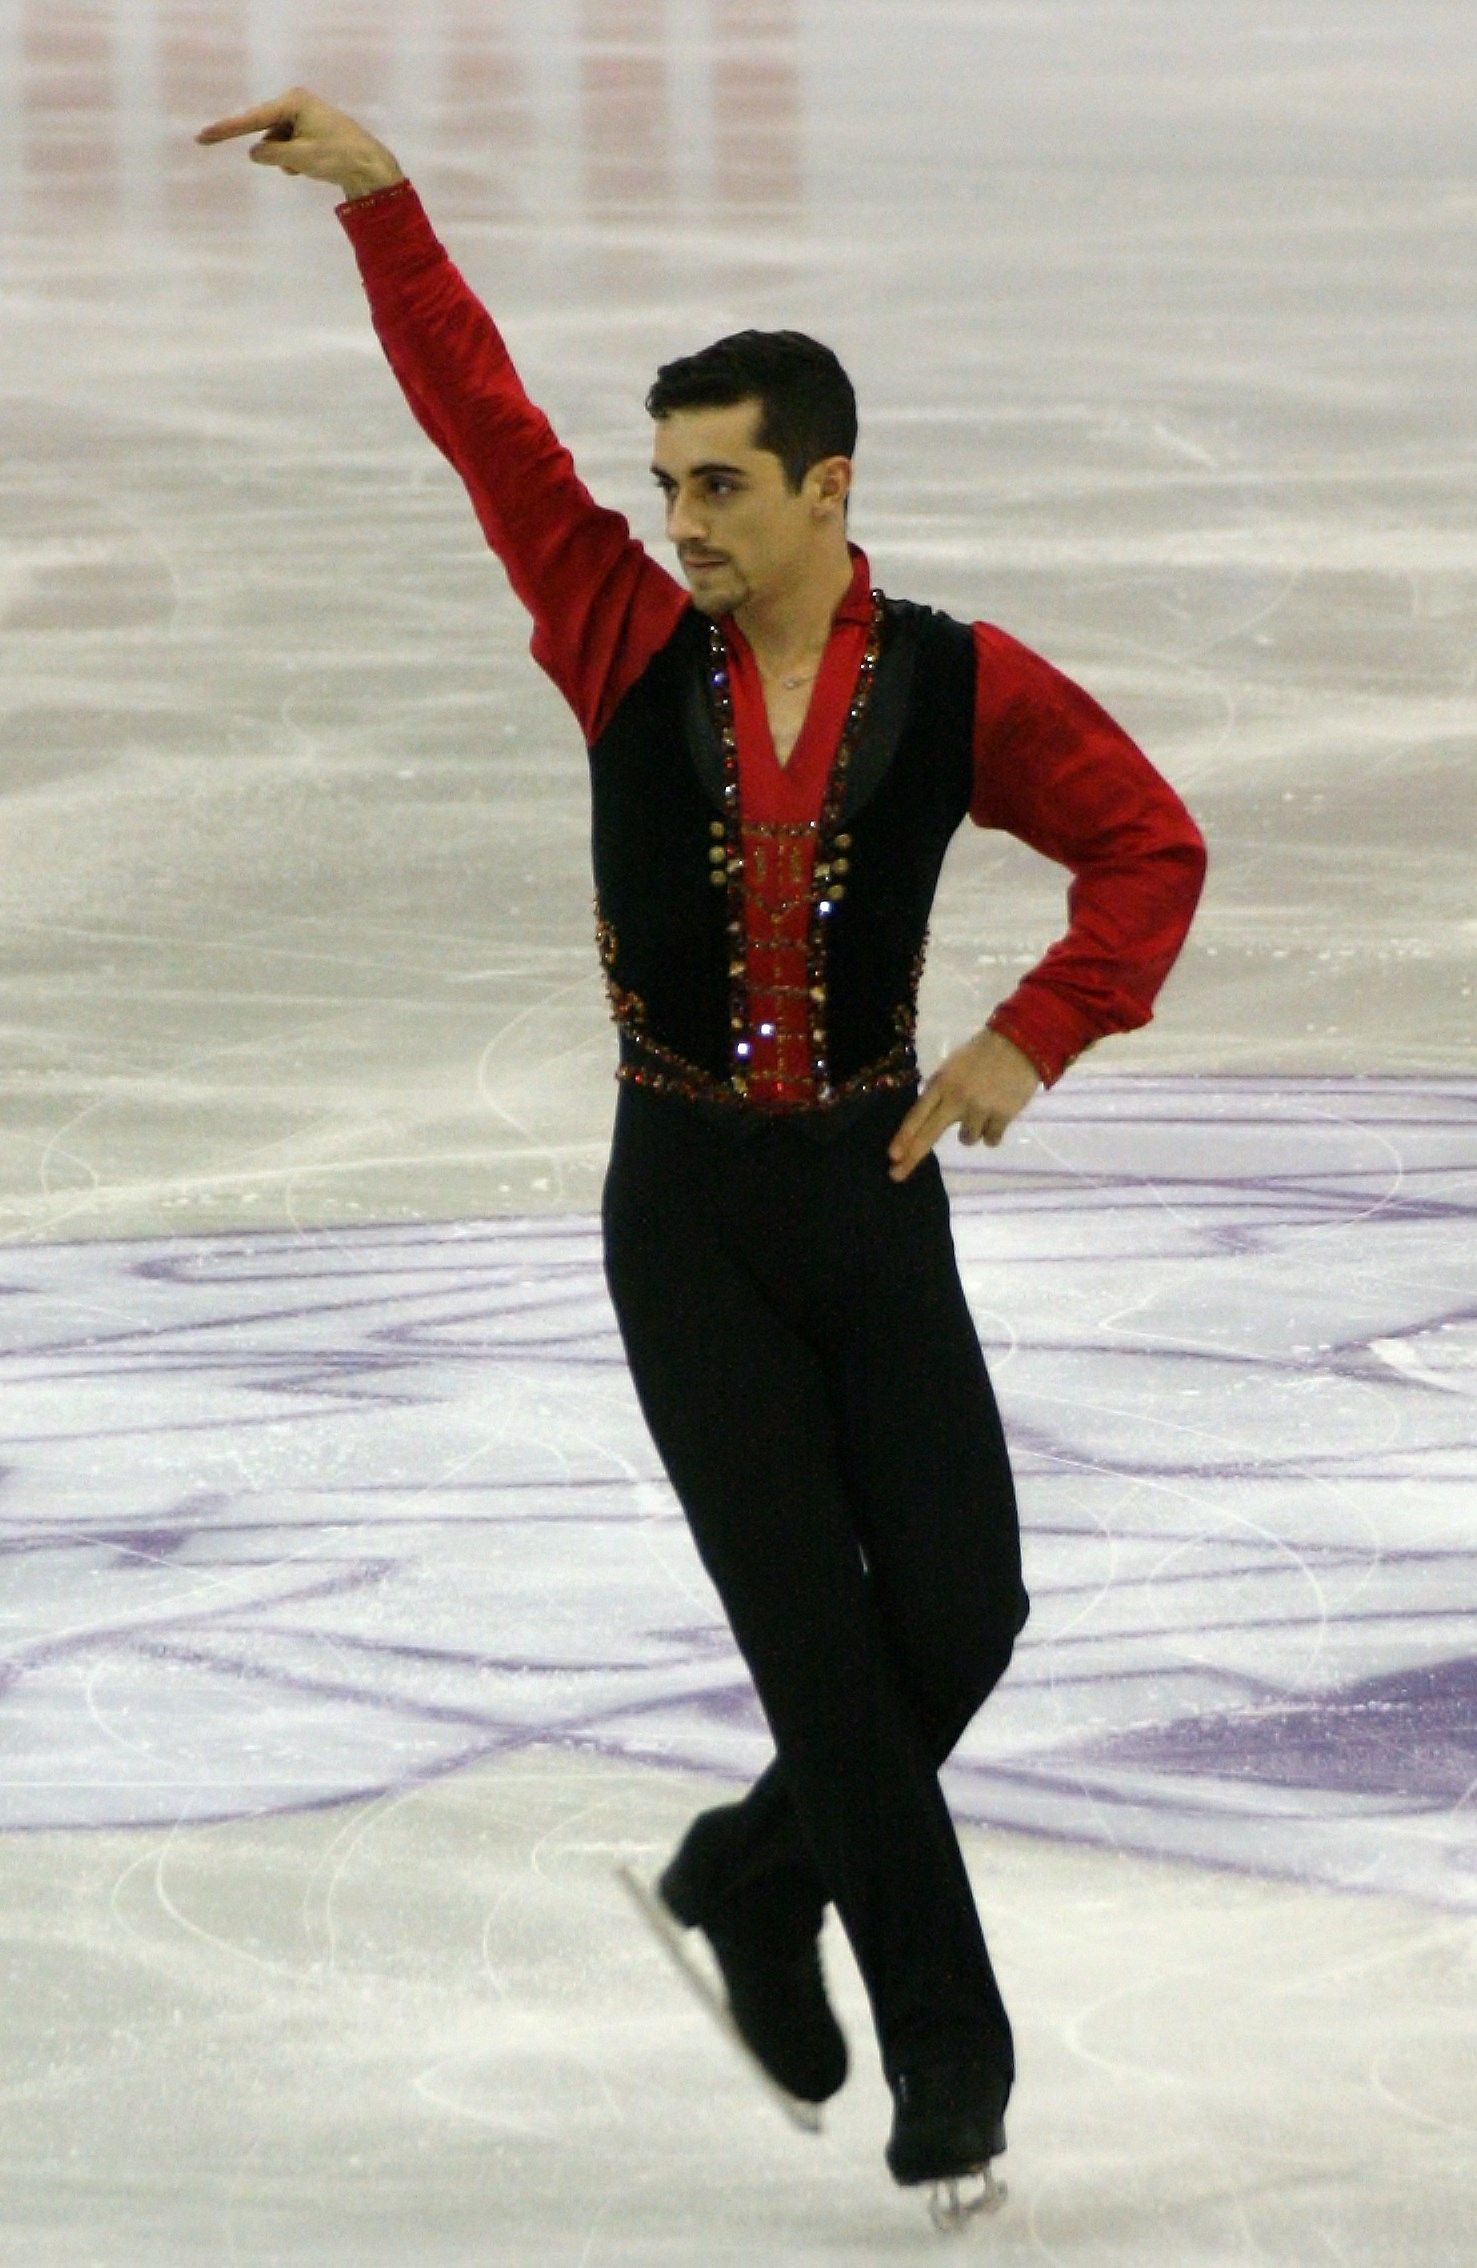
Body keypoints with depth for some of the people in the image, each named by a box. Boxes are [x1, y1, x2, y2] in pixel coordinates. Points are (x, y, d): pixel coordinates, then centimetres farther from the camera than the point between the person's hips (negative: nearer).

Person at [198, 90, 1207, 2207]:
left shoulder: (957, 686, -6)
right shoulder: (631, 642, -5)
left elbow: (1151, 848, -1)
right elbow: (484, 415, -7)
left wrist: (1032, 1038, -12)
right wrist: (378, 195, -12)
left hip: (873, 1191, 1)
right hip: (687, 1205, -1)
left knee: (959, 1610, -2)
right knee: (816, 1631, -5)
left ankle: (759, 1881, 24)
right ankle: (947, 2049, 1)